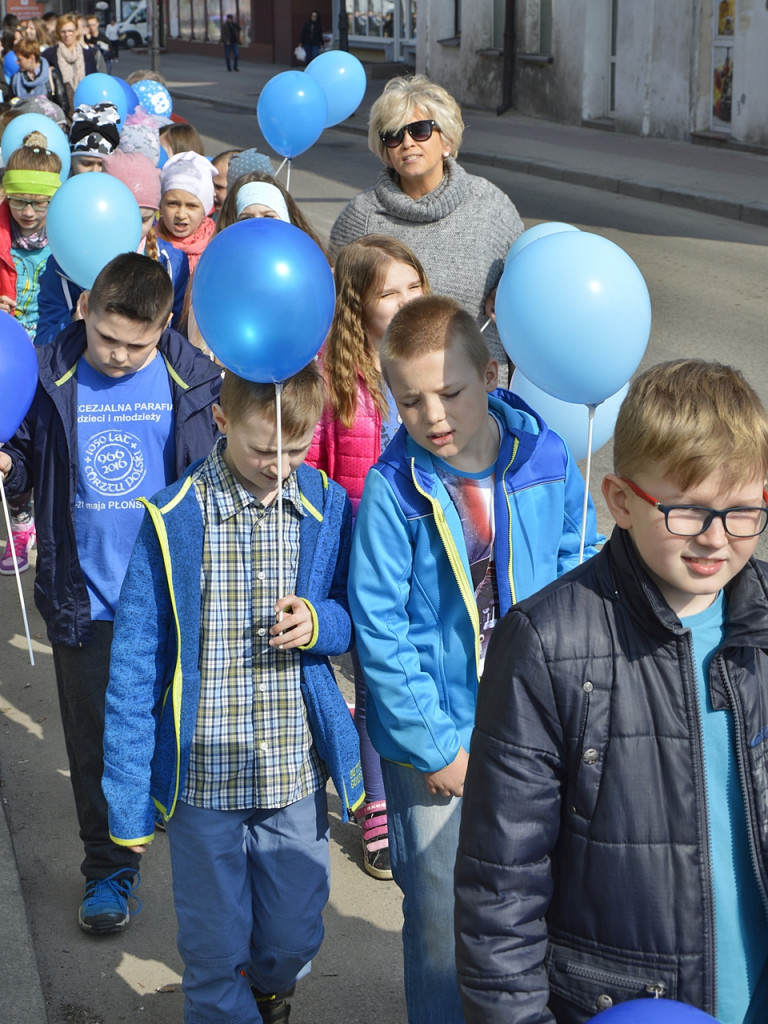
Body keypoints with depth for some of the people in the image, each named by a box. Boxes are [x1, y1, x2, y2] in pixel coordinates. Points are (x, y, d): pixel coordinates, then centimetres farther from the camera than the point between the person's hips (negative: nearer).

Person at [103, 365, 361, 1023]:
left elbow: (356, 617, 10)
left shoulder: (327, 506, -3)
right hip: (204, 775, -2)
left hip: (298, 771, 3)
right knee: (214, 950, 11)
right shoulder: (173, 521, -12)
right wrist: (128, 799, -6)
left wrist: (321, 623, -15)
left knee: (296, 937, 19)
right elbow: (135, 666, -7)